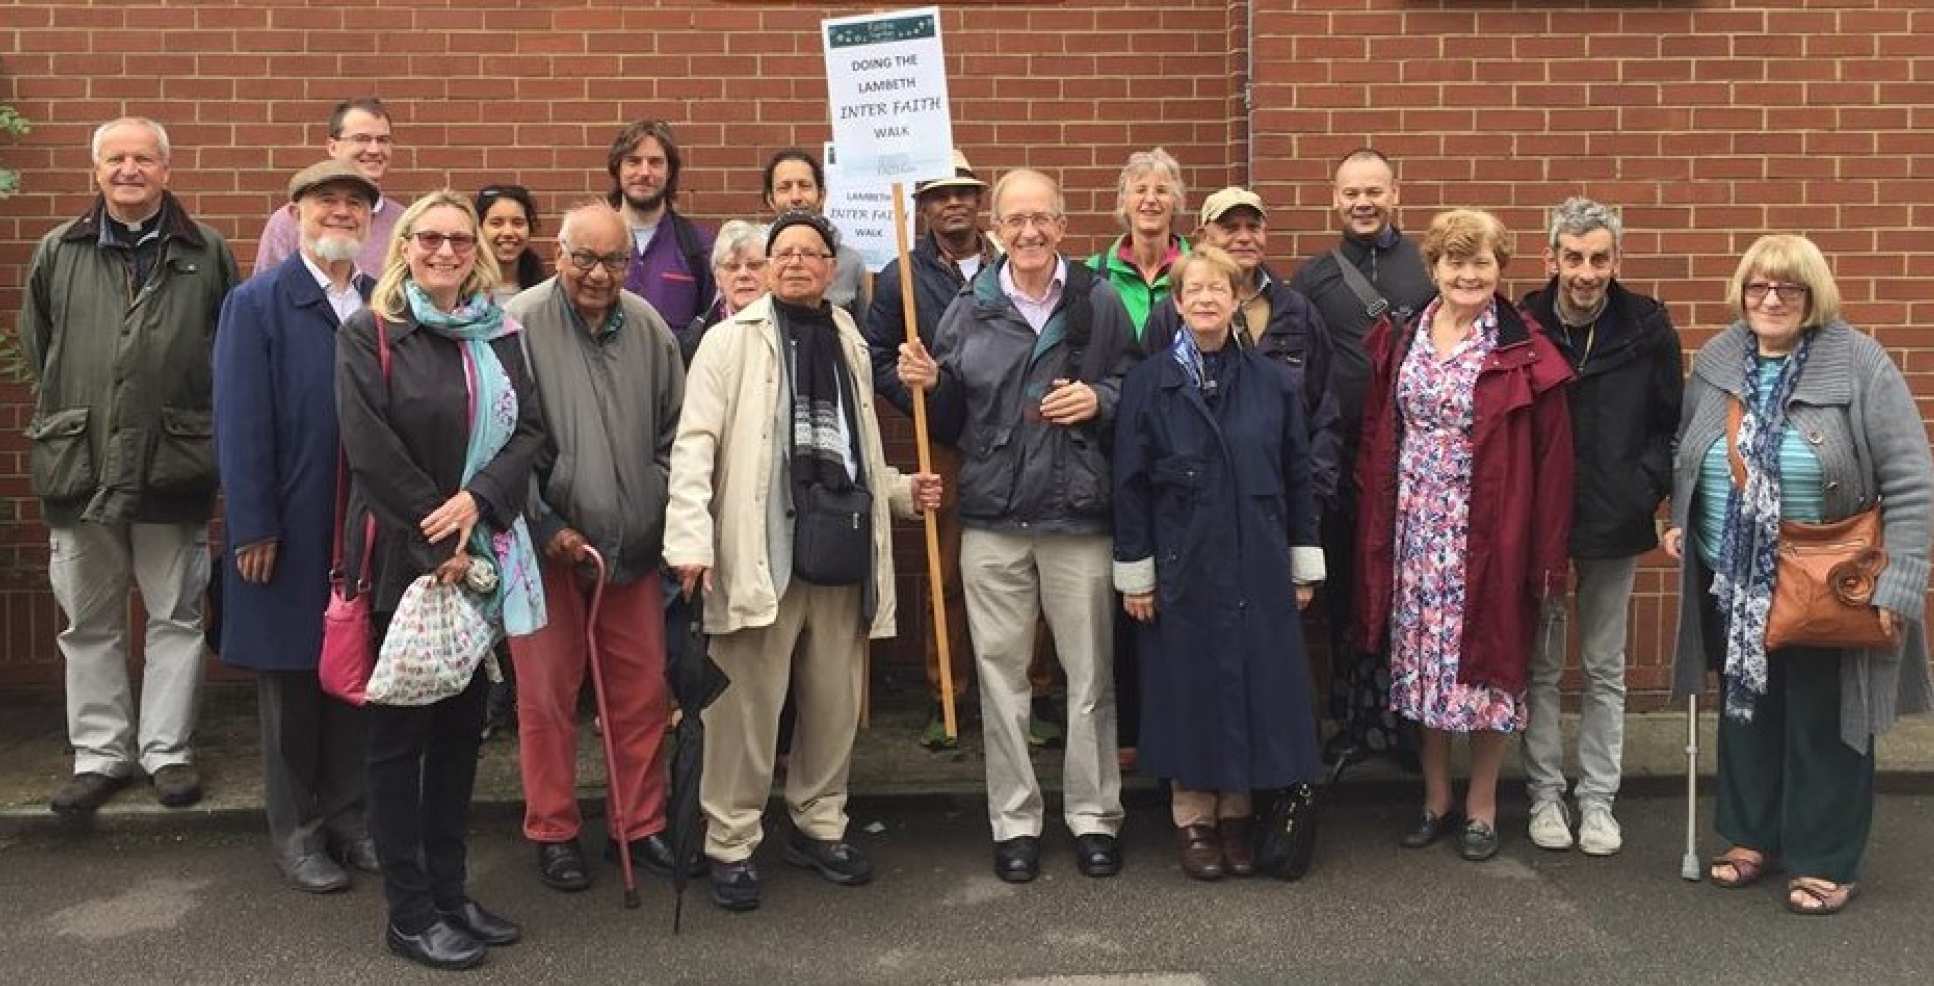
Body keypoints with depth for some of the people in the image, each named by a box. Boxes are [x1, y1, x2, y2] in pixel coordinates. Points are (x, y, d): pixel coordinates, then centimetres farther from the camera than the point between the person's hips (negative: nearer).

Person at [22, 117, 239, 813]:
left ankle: (168, 751, 17)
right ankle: (99, 753, 21)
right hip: (79, 464, 2)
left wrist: (197, 421, 6)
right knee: (89, 622, 9)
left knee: (176, 617, 6)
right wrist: (72, 415, 13)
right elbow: (37, 347, 16)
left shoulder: (208, 254, 2)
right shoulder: (57, 253, 6)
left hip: (174, 467, -2)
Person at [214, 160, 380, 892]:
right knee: (290, 680, 7)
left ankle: (350, 817, 25)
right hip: (291, 529, -3)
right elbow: (240, 422, -9)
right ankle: (295, 831, 20)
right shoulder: (256, 304, -4)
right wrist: (253, 529, -13)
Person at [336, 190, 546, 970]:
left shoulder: (501, 335, 10)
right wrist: (438, 548, -15)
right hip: (404, 561, -5)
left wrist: (477, 501, -16)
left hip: (483, 559, 5)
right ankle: (410, 913, 11)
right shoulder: (369, 335, -5)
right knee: (401, 733, 3)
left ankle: (449, 890, 23)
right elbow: (373, 453, -13)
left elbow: (529, 432, 1)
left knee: (461, 727, 11)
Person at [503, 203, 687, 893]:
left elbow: (673, 434, 12)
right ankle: (553, 833, 21)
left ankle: (642, 825, 25)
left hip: (634, 544, 4)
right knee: (548, 695, 5)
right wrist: (546, 526, -10)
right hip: (547, 545, -4)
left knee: (644, 692, 10)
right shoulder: (519, 324, -11)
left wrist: (663, 515, 5)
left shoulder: (648, 328, 3)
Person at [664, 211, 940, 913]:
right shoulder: (731, 340, 0)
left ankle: (819, 825, 29)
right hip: (761, 552, -5)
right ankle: (731, 844, 12)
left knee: (836, 703, 12)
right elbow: (694, 445, -8)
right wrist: (690, 538, -18)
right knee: (748, 705, -1)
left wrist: (903, 490, 10)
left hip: (840, 551, 5)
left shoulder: (850, 345, 17)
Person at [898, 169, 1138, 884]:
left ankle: (1094, 814, 20)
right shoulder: (968, 312, 5)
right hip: (992, 520, 1)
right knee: (1001, 672, 7)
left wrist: (1100, 400, -8)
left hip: (1079, 515, -1)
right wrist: (928, 386, -7)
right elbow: (948, 423, 13)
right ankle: (1014, 819, 18)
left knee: (1090, 673, 6)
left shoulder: (1099, 303, 2)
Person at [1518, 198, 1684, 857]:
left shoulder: (1647, 328, -5)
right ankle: (1545, 794, 21)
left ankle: (1598, 799, 22)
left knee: (1605, 670, 11)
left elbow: (1673, 424, 4)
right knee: (1540, 666, 9)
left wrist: (1646, 486, -8)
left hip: (1614, 527, 1)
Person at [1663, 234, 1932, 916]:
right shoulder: (1715, 362, 2)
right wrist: (1680, 522, 3)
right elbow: (1686, 459, 17)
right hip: (1733, 585, 4)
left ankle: (1825, 861, 20)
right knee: (1746, 709, 15)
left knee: (1824, 721, 6)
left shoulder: (1860, 365, -13)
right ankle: (1752, 836, 31)